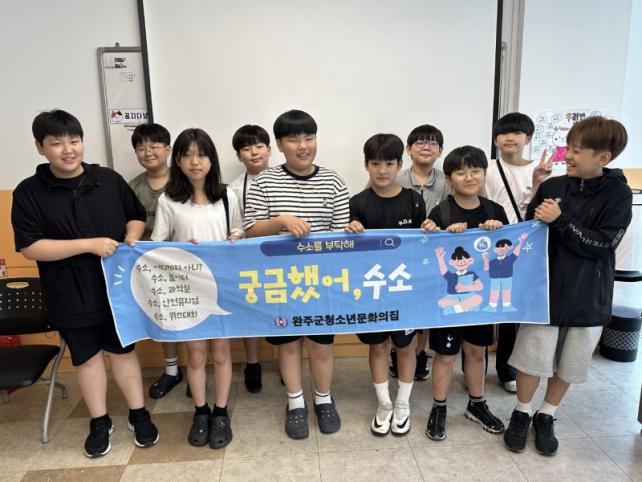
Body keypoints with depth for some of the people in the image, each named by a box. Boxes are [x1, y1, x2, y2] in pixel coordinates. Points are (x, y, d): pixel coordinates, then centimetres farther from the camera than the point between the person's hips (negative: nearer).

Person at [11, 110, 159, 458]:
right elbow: (30, 247, -14)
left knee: (123, 349, 14)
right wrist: (89, 244, -22)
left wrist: (132, 237, -12)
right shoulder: (29, 192, -8)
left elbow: (137, 216, 11)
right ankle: (99, 422, 33)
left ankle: (139, 414, 30)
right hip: (71, 296, -1)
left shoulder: (109, 179, -2)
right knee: (86, 356, 14)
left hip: (117, 287, 1)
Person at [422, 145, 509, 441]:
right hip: (448, 295, -4)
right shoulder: (440, 213, -12)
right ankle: (438, 409, 27)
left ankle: (476, 405, 39)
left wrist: (498, 231, -12)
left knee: (476, 350, 19)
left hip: (481, 293, 4)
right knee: (446, 353, 8)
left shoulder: (495, 211, 1)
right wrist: (448, 233, -27)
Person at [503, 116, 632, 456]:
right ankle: (521, 414, 28)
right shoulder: (552, 186, -3)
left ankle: (546, 417, 34)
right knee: (533, 355, 6)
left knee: (569, 363, 13)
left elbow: (603, 245, -16)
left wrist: (560, 221, -21)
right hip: (544, 289, 0)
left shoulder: (618, 195, -7)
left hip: (587, 296, 0)